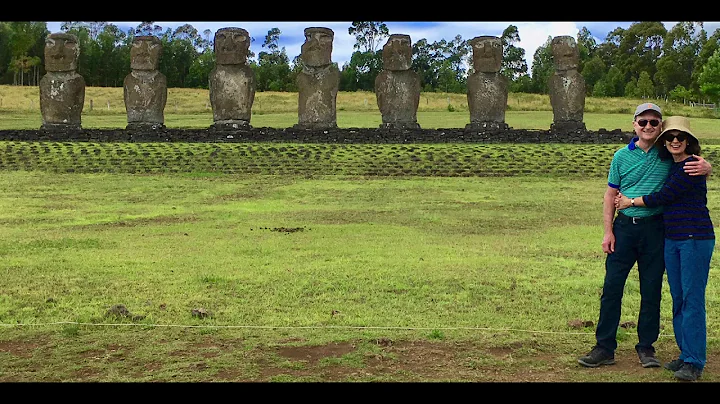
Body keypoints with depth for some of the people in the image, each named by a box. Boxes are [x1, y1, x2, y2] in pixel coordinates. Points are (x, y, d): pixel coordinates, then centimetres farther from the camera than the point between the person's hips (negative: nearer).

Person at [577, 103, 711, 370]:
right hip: (624, 226, 0)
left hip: (655, 229, 0)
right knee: (612, 286, -1)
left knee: (651, 290, 6)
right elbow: (610, 195, 7)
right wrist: (607, 231, 0)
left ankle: (646, 347, 18)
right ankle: (604, 348, 5)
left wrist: (705, 167, -16)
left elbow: (700, 164, 10)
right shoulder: (622, 156, 4)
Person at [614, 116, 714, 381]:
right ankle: (686, 354, 18)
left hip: (696, 239, -9)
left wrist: (630, 202, 1)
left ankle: (694, 362, -4)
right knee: (678, 299, 10)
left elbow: (663, 197, -13)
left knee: (692, 298, -8)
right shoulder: (671, 167, 15)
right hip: (672, 240, 9)